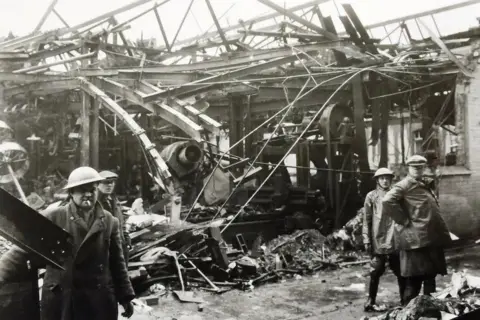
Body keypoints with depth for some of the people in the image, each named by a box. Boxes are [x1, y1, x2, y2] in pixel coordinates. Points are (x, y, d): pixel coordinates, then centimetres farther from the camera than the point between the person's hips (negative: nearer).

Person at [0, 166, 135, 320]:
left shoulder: (110, 222, 4)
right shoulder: (52, 218, -3)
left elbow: (117, 262, 7)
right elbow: (21, 251, -6)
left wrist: (125, 296, 7)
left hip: (100, 301, 2)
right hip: (59, 299, -1)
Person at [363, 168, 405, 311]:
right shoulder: (371, 196, 2)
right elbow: (367, 220, 0)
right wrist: (367, 240, -6)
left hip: (395, 240, 3)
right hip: (378, 241, -3)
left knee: (401, 272, 7)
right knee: (376, 272, 1)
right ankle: (371, 301, 11)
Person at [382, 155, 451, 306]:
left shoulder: (425, 184, 18)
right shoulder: (404, 185, -9)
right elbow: (387, 201, -25)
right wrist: (404, 220, -20)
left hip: (431, 238, 9)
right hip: (416, 239, -9)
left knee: (430, 276, 16)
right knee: (414, 279, -4)